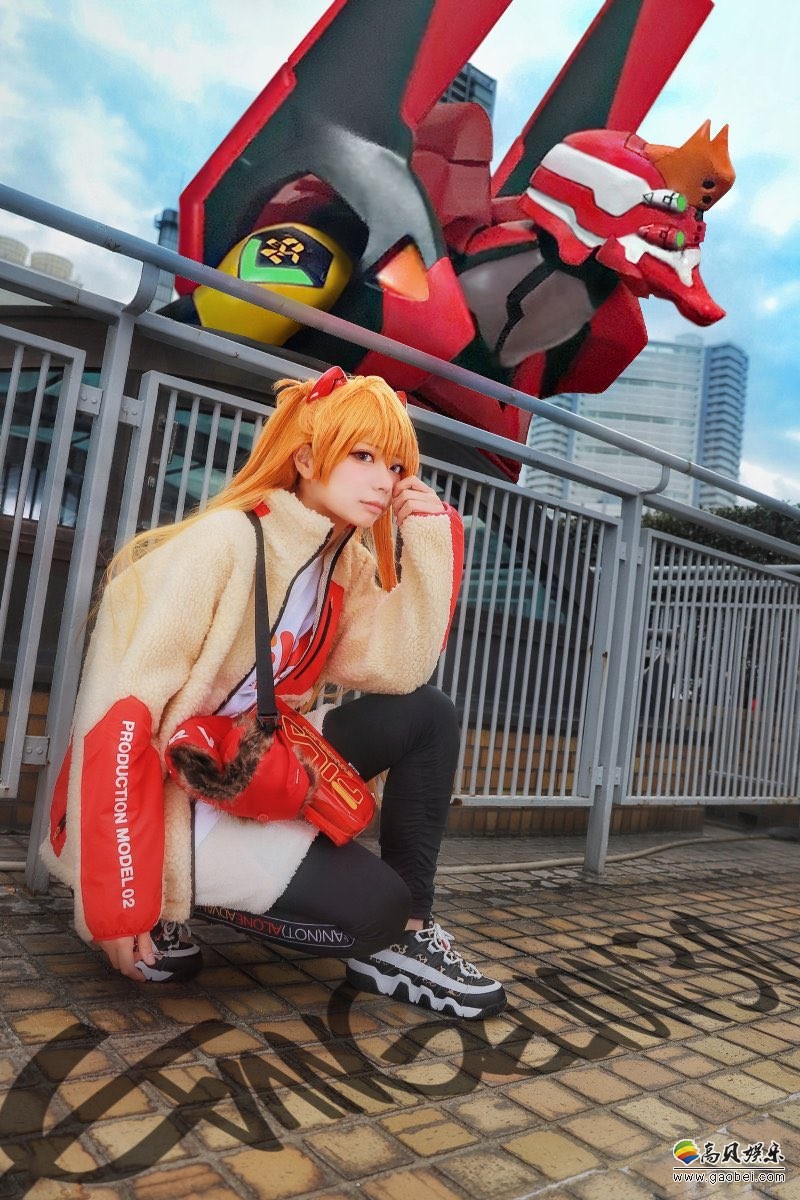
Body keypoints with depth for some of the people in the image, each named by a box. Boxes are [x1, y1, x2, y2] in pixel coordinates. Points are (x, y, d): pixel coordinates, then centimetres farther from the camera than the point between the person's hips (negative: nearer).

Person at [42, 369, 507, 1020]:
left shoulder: (348, 561, 2)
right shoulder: (224, 543, -22)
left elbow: (403, 672, -11)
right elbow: (123, 715, -26)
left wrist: (430, 536, -12)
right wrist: (118, 902, -25)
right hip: (173, 795, -7)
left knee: (427, 715, -6)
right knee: (375, 900, -18)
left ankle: (404, 938, 2)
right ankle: (169, 908, 2)